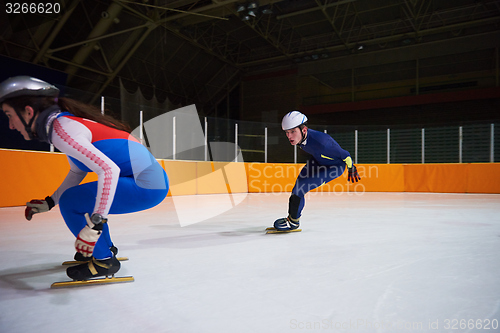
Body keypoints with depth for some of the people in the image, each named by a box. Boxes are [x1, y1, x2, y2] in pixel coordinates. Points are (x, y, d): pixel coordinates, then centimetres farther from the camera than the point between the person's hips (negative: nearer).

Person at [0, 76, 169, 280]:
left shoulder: (60, 129, -16)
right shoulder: (66, 119, 13)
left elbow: (109, 170, -27)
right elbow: (78, 171, 24)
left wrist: (95, 223, -27)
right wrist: (50, 202, 26)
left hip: (147, 188, -10)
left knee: (70, 201, -8)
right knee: (81, 197, 24)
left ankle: (104, 261, 5)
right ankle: (105, 248, 37)